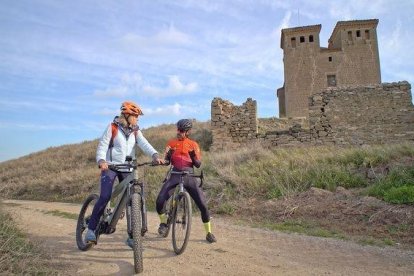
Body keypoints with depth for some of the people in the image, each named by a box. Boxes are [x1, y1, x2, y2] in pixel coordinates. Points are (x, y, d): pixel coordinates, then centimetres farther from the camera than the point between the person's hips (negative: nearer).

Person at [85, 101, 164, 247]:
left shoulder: (135, 131, 6)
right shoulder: (113, 127, -4)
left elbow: (144, 144, -9)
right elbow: (103, 145, -10)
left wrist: (155, 155, -29)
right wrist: (101, 160, -30)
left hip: (127, 169, 4)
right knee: (105, 197, -18)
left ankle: (132, 236, 8)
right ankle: (91, 229, 2)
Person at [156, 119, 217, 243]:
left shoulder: (193, 144, 6)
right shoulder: (171, 143, 9)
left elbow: (198, 164, 2)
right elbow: (166, 162, 8)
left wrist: (193, 155, -18)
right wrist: (168, 155, -13)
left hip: (189, 175, -1)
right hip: (175, 174, 1)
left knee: (203, 205, -7)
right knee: (160, 201, -17)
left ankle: (209, 233, 12)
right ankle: (164, 223, 13)